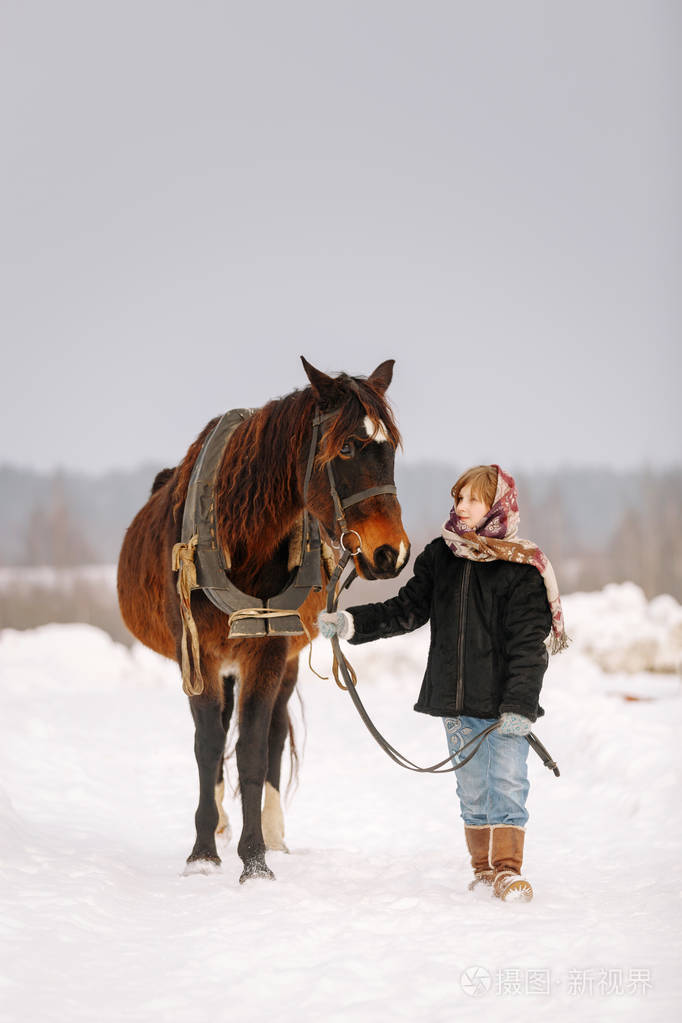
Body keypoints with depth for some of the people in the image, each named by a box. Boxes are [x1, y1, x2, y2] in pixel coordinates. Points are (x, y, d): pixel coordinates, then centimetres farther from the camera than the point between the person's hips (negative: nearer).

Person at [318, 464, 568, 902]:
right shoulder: (440, 557, 7)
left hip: (505, 702, -5)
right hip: (456, 701, 5)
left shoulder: (522, 569, -9)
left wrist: (519, 706, -19)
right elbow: (407, 610, 9)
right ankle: (484, 867, 21)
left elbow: (528, 645, -12)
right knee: (472, 788, 11)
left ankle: (509, 868, 1)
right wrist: (352, 623, -4)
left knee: (508, 783, -8)